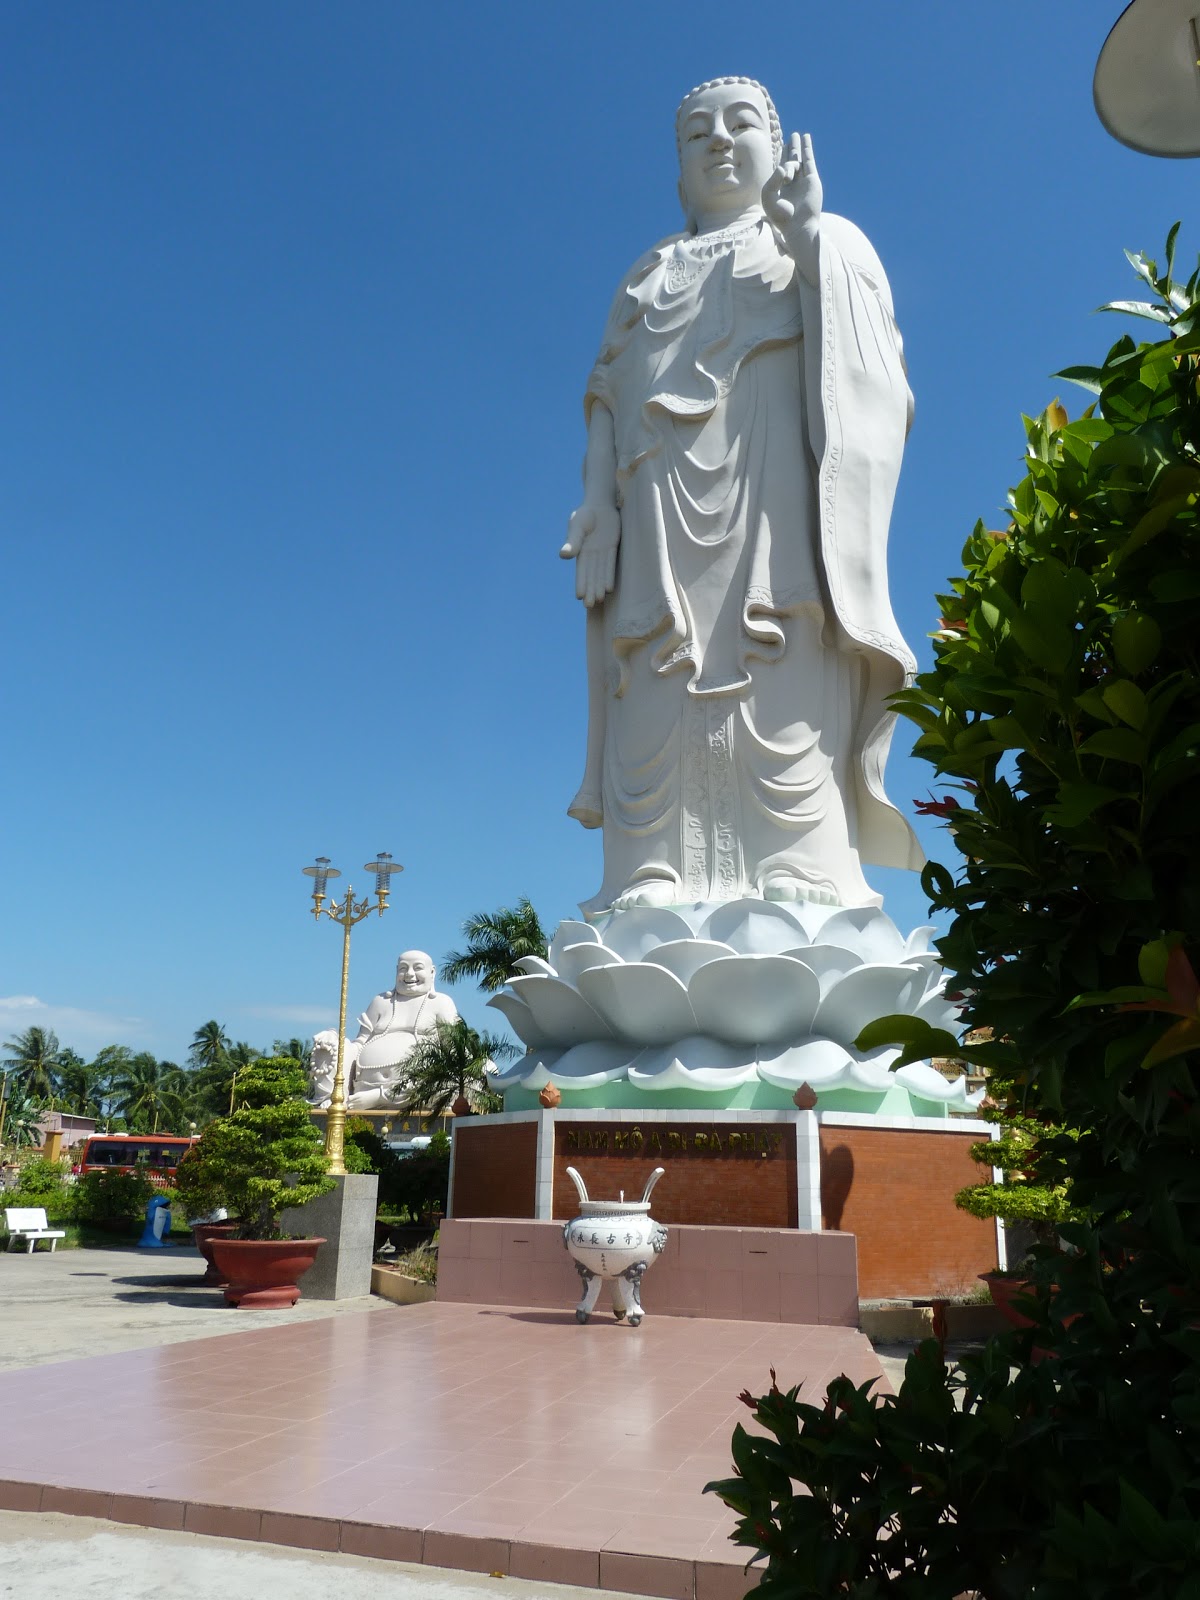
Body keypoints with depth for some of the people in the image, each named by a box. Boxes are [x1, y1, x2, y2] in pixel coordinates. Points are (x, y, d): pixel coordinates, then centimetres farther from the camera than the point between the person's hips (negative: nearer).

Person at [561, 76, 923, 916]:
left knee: (785, 713, -20)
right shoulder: (645, 278, 32)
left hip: (776, 520, -2)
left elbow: (871, 369, 6)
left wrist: (808, 239, -1)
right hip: (661, 543, 3)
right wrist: (599, 527, 3)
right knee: (662, 719, -14)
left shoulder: (829, 243, 24)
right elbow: (608, 416, 20)